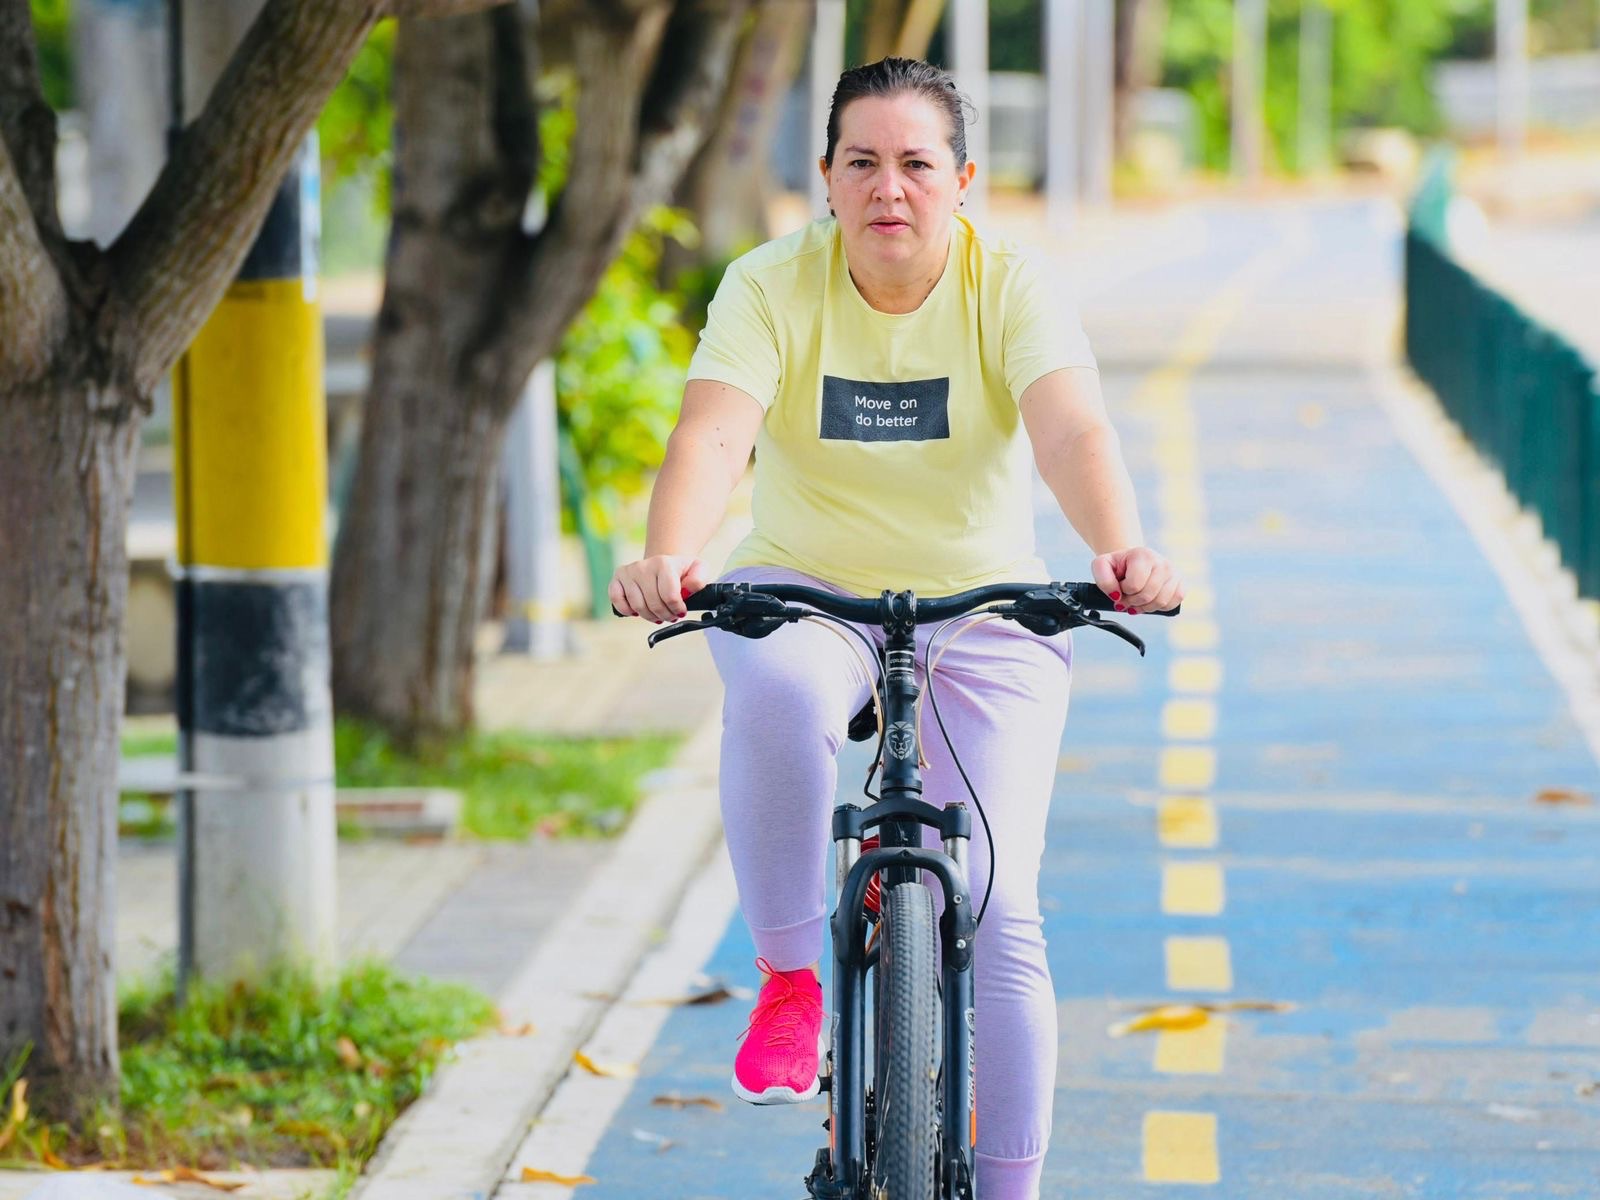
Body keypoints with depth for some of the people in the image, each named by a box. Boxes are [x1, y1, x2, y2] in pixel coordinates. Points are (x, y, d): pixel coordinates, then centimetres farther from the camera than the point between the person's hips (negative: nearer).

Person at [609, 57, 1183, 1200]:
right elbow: (713, 434, -27)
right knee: (778, 691, -38)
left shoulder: (1014, 290, -12)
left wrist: (1124, 552, -50)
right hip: (803, 592, 0)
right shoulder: (771, 288, -12)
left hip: (983, 617, 0)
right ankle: (791, 979, -20)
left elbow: (1074, 434, -30)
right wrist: (667, 558, -48)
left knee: (995, 910, -12)